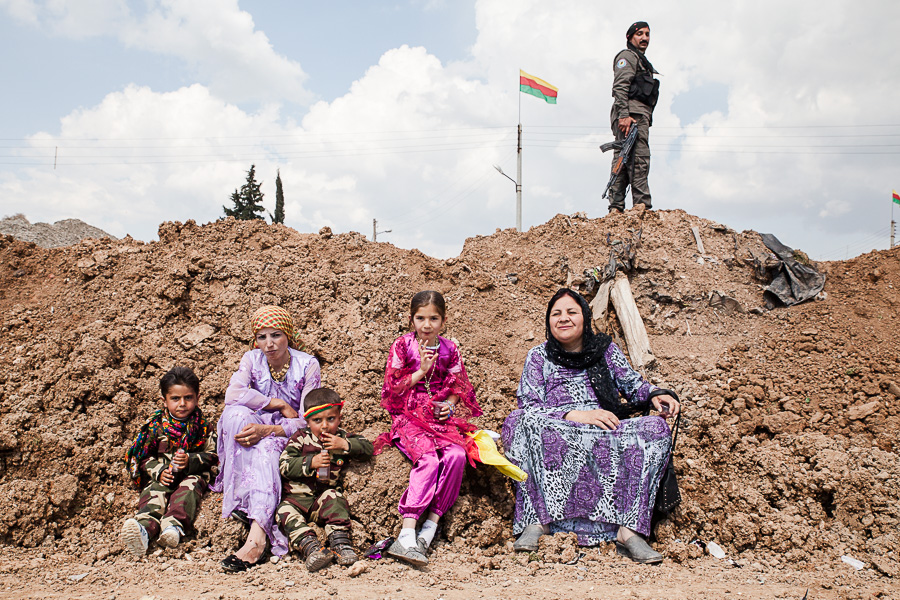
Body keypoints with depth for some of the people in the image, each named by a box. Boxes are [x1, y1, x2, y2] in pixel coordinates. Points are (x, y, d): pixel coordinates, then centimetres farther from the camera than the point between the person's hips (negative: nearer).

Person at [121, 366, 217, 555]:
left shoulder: (201, 426, 7)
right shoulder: (156, 425, 6)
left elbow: (212, 454, 5)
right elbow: (145, 456, 8)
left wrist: (191, 461, -14)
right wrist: (159, 471, -11)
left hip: (192, 474, 0)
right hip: (160, 475, 0)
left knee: (188, 489, -32)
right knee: (154, 492, -30)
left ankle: (174, 525, -58)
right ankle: (145, 527, -60)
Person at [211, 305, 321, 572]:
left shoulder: (307, 365, -8)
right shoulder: (252, 360, 0)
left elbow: (307, 421, -14)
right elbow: (233, 394, -21)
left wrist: (267, 430, -30)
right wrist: (280, 405, -20)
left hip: (290, 437, -3)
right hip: (258, 428, 3)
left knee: (266, 448, -37)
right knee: (234, 414, -30)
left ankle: (257, 535, -50)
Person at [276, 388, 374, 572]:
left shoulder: (342, 437, 8)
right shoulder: (300, 438, 2)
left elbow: (368, 447, -2)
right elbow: (284, 465, -6)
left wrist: (345, 445, -15)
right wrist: (310, 462, -18)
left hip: (322, 499, 1)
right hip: (295, 498, 0)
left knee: (334, 498, -30)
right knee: (285, 513, -29)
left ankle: (340, 543, -34)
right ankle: (310, 548, -44)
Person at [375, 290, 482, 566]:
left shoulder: (449, 349, 10)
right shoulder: (402, 345, 2)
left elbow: (457, 386, 17)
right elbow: (392, 388, 0)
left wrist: (450, 404, -4)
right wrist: (421, 371, -10)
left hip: (441, 416, 3)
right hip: (409, 416, -3)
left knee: (456, 455, -27)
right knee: (428, 460, -30)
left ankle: (430, 527, -20)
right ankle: (407, 535, -34)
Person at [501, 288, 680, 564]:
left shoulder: (605, 349, 19)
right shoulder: (538, 356, 13)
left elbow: (633, 384, 20)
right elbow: (529, 406, 1)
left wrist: (655, 395, -5)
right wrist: (575, 415, -14)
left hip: (608, 431, 2)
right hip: (556, 435, -2)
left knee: (654, 426, -26)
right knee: (523, 422, -33)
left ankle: (628, 530, -36)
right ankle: (538, 520, -38)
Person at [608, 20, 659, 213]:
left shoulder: (642, 61, 33)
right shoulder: (628, 56, 2)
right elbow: (620, 87, -13)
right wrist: (624, 115, -24)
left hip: (640, 115, 10)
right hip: (632, 112, -10)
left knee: (622, 160, 3)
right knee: (639, 158, -16)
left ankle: (616, 208, 0)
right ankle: (642, 204, -22)